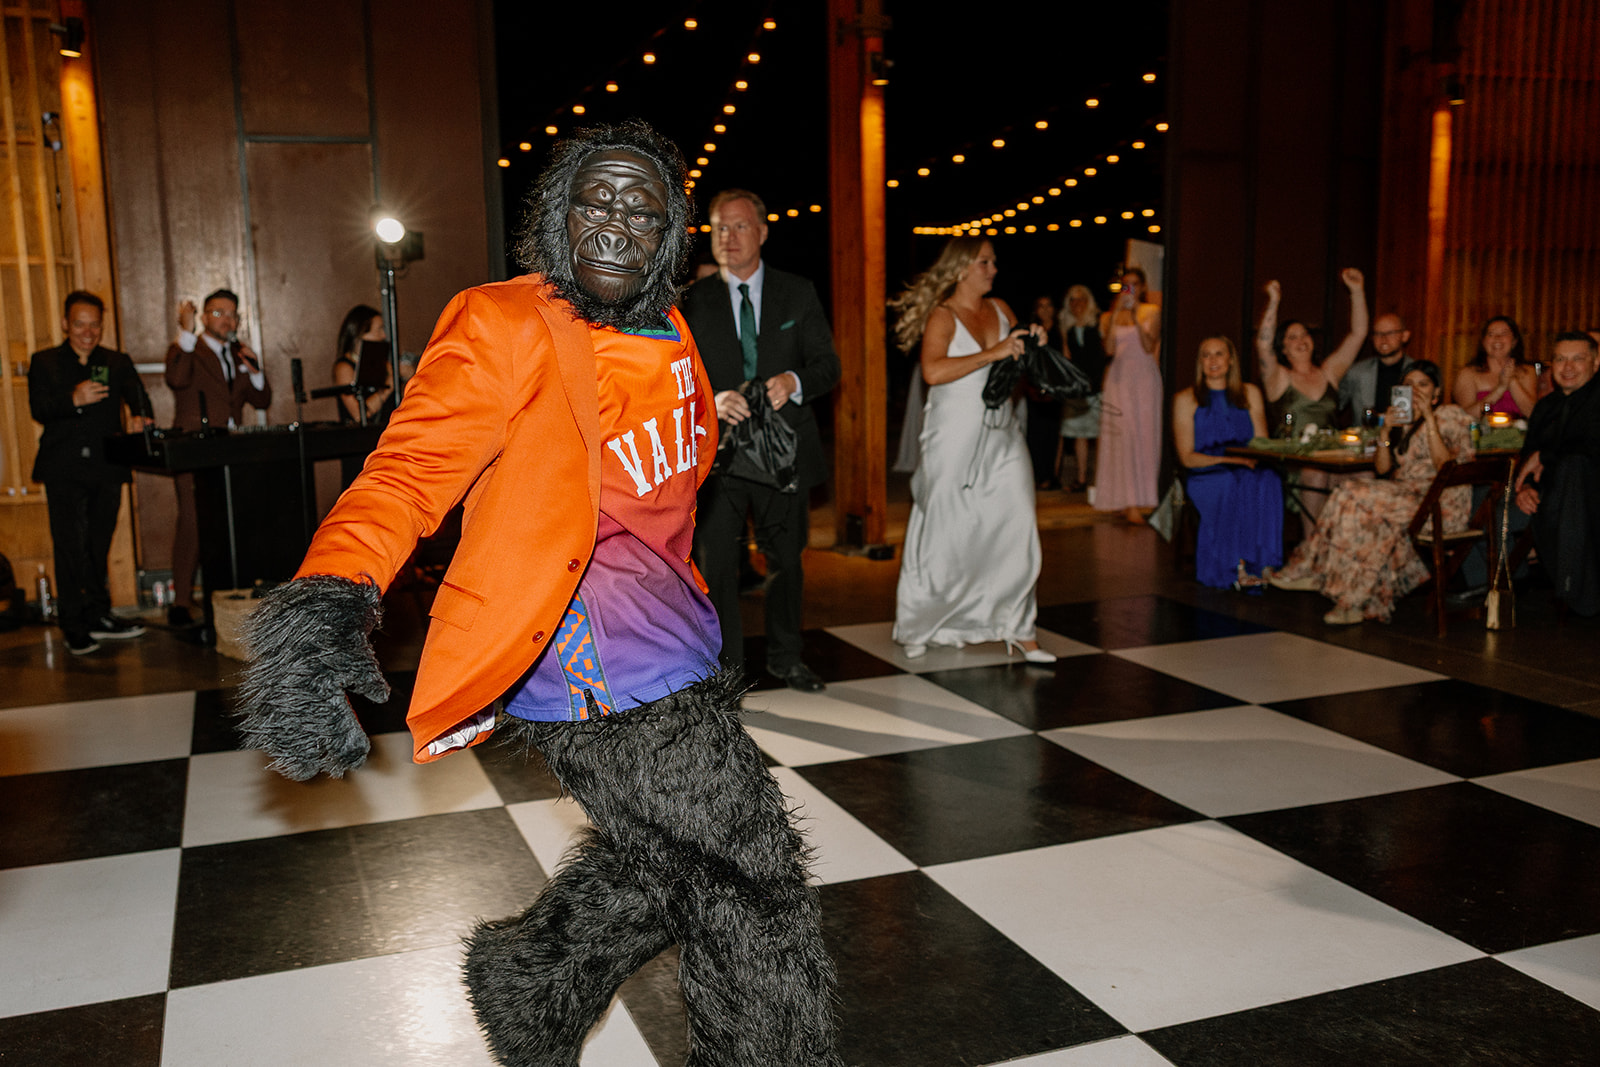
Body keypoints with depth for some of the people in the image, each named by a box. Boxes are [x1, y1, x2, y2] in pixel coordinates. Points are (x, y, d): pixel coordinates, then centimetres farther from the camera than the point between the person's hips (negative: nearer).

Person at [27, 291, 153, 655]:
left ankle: (98, 615, 19)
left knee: (98, 547, 10)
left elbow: (137, 396, -1)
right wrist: (74, 399, -24)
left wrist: (142, 418, -24)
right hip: (64, 470, -2)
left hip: (106, 470, 2)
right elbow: (39, 409, -5)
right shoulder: (44, 363, 8)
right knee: (70, 547, -5)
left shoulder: (117, 363, 14)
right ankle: (74, 626, 0)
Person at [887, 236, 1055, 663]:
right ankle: (919, 626, 22)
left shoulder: (1000, 309, 12)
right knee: (946, 535, 3)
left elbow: (1018, 357, 27)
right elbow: (933, 371, -24)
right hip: (956, 439, -5)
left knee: (1017, 529, -2)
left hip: (1001, 435, 6)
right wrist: (992, 354, -24)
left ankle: (1019, 627, 8)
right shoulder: (942, 315, -7)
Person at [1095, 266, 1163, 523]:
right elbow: (1109, 349, -6)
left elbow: (1149, 346, -6)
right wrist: (1116, 313, -9)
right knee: (1122, 437, -9)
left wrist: (1136, 317, -14)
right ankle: (1128, 503, -11)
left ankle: (1143, 496, 3)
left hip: (1145, 379, 0)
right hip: (1119, 379, 0)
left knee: (1146, 435, -4)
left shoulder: (1152, 312, 7)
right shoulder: (1109, 316, 10)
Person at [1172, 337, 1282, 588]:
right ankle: (1237, 567, -30)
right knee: (1230, 486, -37)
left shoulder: (1250, 394, 16)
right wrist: (1227, 459, -16)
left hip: (1247, 471, 3)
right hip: (1205, 476, -2)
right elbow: (1187, 457, -2)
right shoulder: (1186, 400, 5)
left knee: (1268, 481, -32)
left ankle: (1260, 563, -31)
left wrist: (1252, 459, -10)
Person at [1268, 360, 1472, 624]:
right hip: (1407, 495, 7)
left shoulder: (1450, 415, -2)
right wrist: (1386, 430, -8)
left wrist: (1429, 418, -20)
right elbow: (1383, 468, 7)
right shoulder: (1402, 420, 18)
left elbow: (1445, 466, -18)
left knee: (1356, 497, -25)